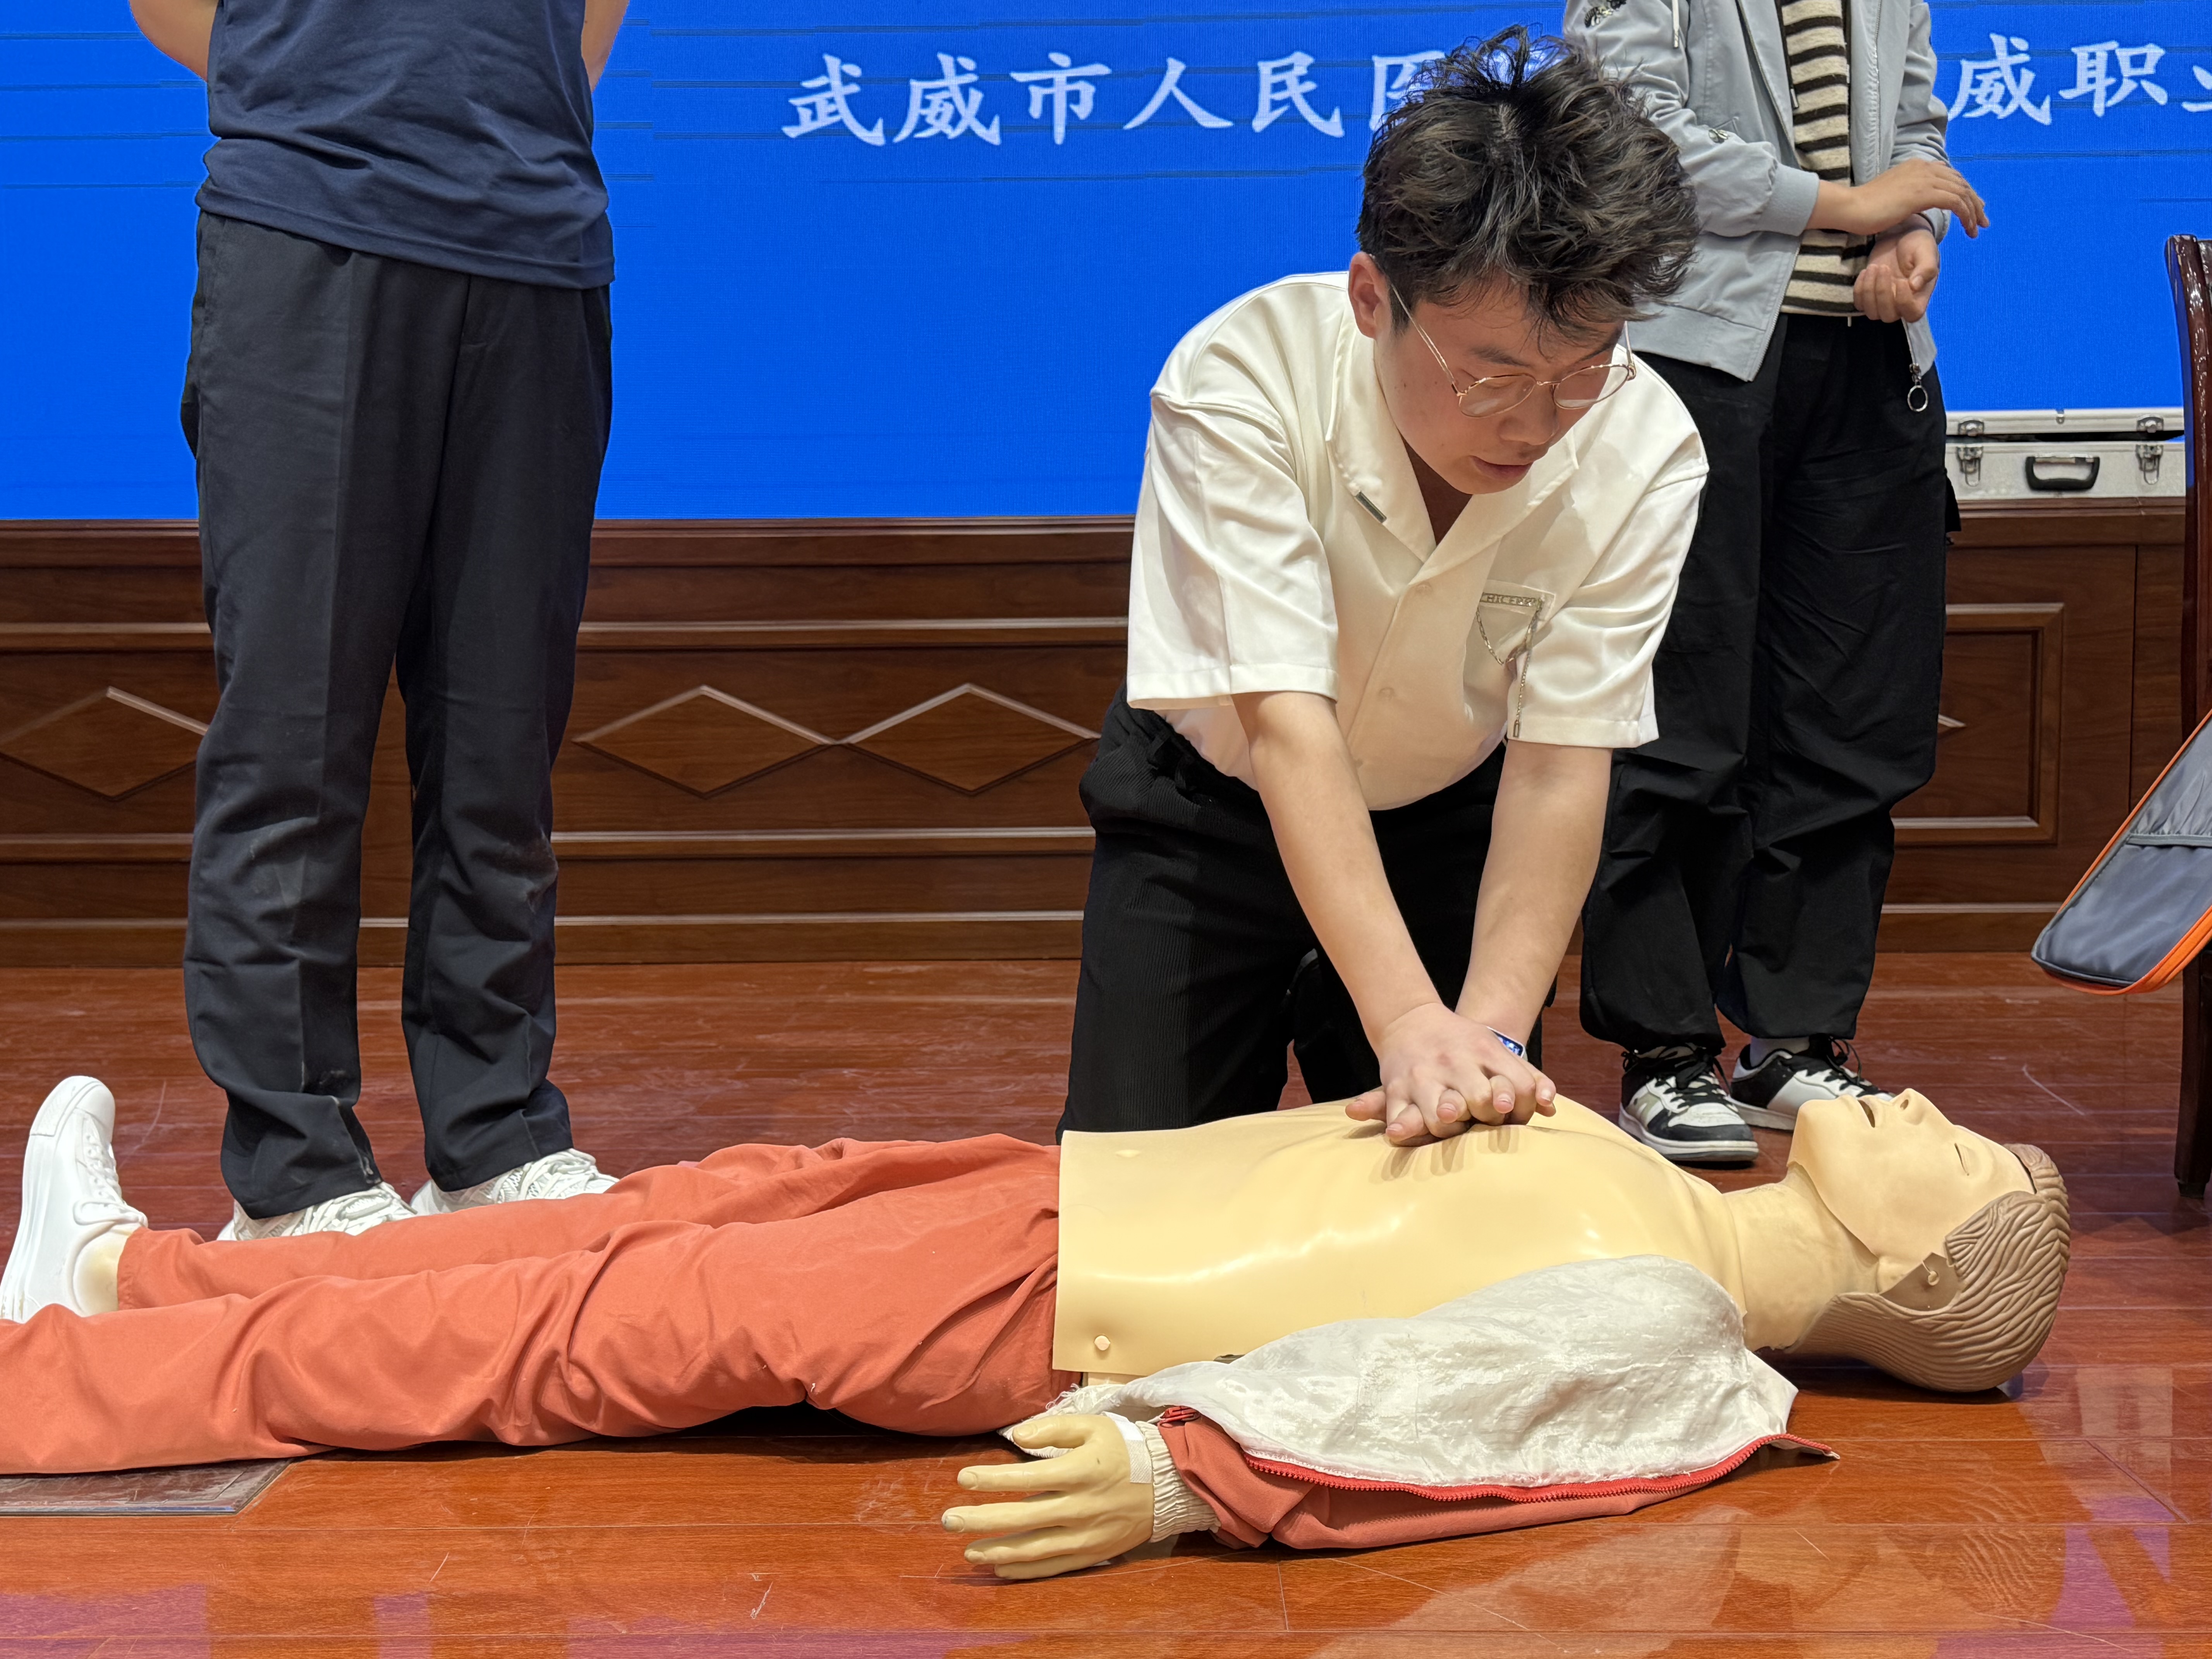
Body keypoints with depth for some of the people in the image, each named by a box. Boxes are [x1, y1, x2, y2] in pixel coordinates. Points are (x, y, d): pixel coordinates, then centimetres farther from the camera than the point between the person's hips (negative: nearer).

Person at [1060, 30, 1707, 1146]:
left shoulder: (1645, 451, -26)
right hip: (1219, 805, -1)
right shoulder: (1240, 376, -33)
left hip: (1451, 821, 2)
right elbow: (1284, 722, -38)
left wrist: (1491, 1030, -40)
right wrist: (1409, 1022, -47)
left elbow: (1561, 763, -26)